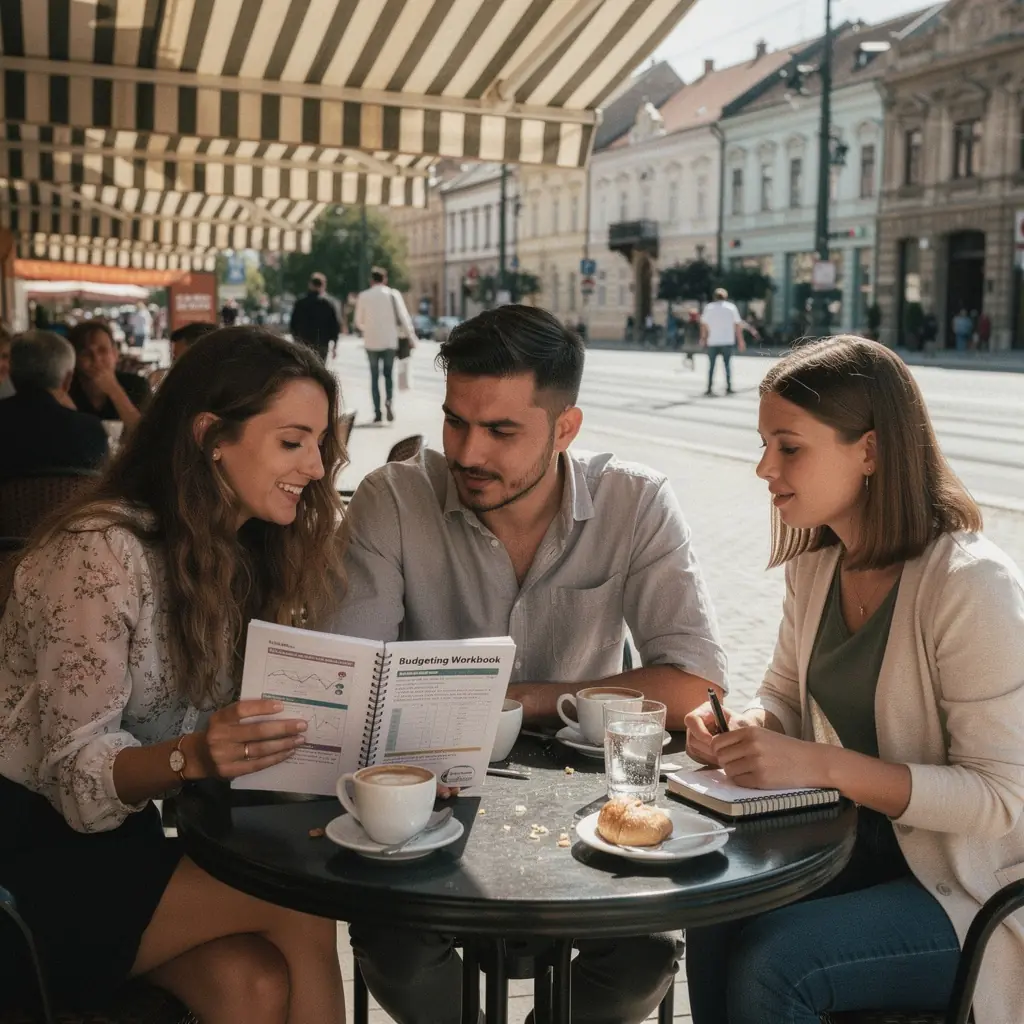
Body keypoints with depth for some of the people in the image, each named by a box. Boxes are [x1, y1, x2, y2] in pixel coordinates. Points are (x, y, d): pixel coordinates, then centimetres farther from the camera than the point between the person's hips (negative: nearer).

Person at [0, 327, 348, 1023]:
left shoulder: (247, 555, 5)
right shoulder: (102, 552, -18)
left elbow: (245, 733, 7)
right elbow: (74, 775, -19)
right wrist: (191, 756, -38)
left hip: (125, 840, 6)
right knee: (301, 904, -21)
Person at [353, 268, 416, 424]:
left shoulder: (363, 296, -1)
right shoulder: (393, 294, -2)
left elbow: (359, 321, 7)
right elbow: (404, 317, -5)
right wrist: (410, 337, 2)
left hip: (372, 342, 0)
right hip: (390, 341, 0)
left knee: (374, 377, 9)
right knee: (388, 374, 12)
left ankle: (377, 412, 2)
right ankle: (389, 400, -15)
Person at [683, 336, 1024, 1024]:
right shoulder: (816, 566, 2)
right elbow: (787, 698, 14)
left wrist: (821, 764, -31)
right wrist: (742, 729, -10)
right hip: (862, 849, 6)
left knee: (769, 964, -26)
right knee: (714, 923, -20)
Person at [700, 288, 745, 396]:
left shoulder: (709, 307, 3)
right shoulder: (731, 307, 2)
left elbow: (704, 325, 1)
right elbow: (738, 325, -1)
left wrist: (703, 339, 10)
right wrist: (740, 340, 3)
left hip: (712, 342, 0)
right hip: (728, 341, 0)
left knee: (711, 365, 7)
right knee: (727, 364, 9)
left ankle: (709, 389, 1)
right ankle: (728, 388, 4)